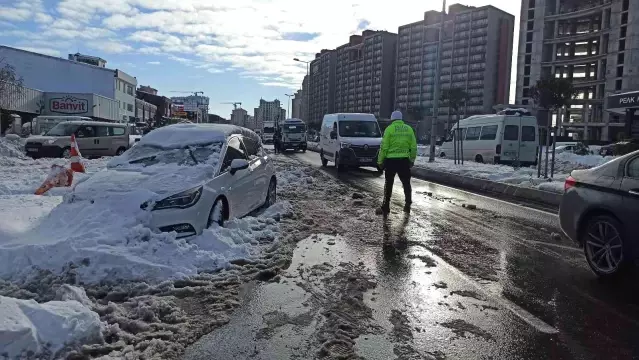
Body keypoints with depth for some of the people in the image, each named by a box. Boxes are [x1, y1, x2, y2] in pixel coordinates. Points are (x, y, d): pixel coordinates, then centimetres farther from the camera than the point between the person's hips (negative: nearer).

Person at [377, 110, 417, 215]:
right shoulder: (409, 129, 6)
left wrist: (380, 161, -2)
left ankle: (385, 207, 7)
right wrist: (412, 160, 16)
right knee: (406, 183, 15)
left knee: (388, 184, 5)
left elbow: (384, 147, -8)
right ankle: (407, 205, 19)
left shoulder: (389, 129, -5)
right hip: (404, 160, 3)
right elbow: (413, 147, 6)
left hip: (391, 160, -3)